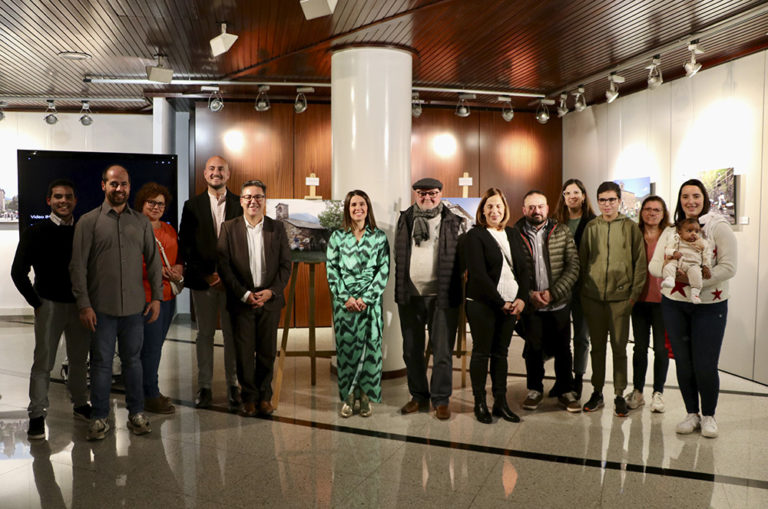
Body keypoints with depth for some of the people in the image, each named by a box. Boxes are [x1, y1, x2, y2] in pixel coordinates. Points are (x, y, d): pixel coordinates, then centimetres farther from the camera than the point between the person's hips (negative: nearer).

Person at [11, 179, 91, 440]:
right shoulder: (35, 233, -2)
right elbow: (18, 272, -1)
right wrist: (37, 302, -4)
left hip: (80, 304, 3)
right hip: (50, 304, -2)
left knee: (79, 358, 11)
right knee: (43, 361, 0)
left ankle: (80, 404, 26)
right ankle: (37, 415, 8)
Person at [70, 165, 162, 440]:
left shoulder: (142, 222, 7)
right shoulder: (89, 221, -1)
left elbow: (153, 261, 9)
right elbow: (78, 266, -3)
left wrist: (156, 297, 3)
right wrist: (84, 304, -9)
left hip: (135, 307, 2)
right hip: (102, 308, -2)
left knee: (132, 360, 11)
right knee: (101, 363, 6)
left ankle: (136, 413, 24)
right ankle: (99, 417, 20)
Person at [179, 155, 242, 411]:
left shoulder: (240, 205, 4)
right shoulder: (192, 206, 6)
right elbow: (185, 245, 1)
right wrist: (207, 274, -7)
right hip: (202, 280, 1)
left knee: (232, 334, 5)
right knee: (204, 334, 8)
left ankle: (233, 386, 15)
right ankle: (204, 386, 18)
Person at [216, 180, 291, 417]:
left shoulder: (277, 228, 5)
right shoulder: (229, 228, 2)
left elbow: (285, 264, 4)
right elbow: (224, 265, -3)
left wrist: (271, 291, -9)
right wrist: (244, 294, -11)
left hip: (270, 299, 1)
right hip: (241, 300, -1)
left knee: (267, 352, 7)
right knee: (244, 351, 4)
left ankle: (264, 396, 21)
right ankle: (249, 397, 18)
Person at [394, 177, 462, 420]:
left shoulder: (453, 222, 1)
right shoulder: (404, 220, 9)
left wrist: (452, 286, -2)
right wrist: (400, 286, 10)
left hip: (442, 296, -3)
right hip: (409, 295, 3)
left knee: (442, 350, 2)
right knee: (411, 350, 12)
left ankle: (441, 400, 16)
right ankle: (418, 396, 27)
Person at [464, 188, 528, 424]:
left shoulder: (512, 235, 13)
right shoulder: (475, 235, -5)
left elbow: (523, 269, 11)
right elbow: (478, 274, -13)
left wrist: (522, 298, -4)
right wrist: (501, 303, -13)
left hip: (511, 303, 5)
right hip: (482, 304, -5)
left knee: (501, 352, 11)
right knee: (481, 352, 4)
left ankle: (501, 403, 18)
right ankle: (480, 404, 14)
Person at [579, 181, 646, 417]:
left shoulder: (630, 227, 1)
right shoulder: (591, 227, 7)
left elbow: (640, 261, 2)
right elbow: (582, 260, 10)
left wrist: (635, 291, -4)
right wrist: (582, 291, 5)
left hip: (620, 296, -2)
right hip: (593, 296, 2)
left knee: (619, 347, 3)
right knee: (597, 346, 10)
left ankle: (619, 395, 16)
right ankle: (597, 392, 21)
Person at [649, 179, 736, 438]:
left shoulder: (719, 227, -3)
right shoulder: (670, 231, 9)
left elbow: (728, 267, -11)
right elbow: (654, 265, 3)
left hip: (710, 305, -3)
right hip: (674, 304, 4)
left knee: (705, 365, -1)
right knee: (683, 363, 10)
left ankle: (708, 416, 21)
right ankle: (692, 414, 26)